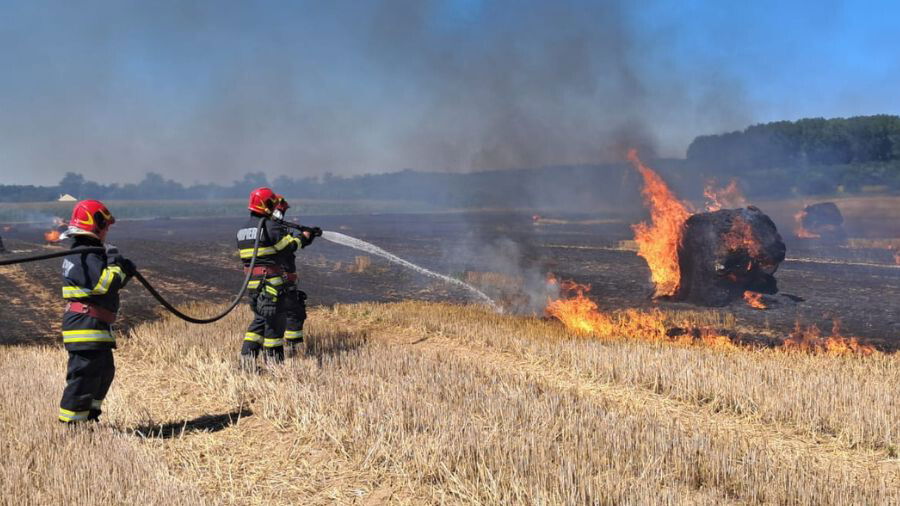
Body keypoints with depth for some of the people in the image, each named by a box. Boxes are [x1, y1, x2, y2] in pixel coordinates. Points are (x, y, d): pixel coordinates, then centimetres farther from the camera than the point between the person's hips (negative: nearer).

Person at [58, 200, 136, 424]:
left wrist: (124, 270, 2)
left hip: (97, 327, 11)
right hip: (86, 327, -11)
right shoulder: (86, 257, -16)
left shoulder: (90, 254, 17)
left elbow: (112, 283, 21)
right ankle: (71, 423, -3)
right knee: (85, 375, -8)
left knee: (104, 372, 21)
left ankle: (88, 417, 31)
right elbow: (103, 285, -28)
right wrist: (116, 265, -13)